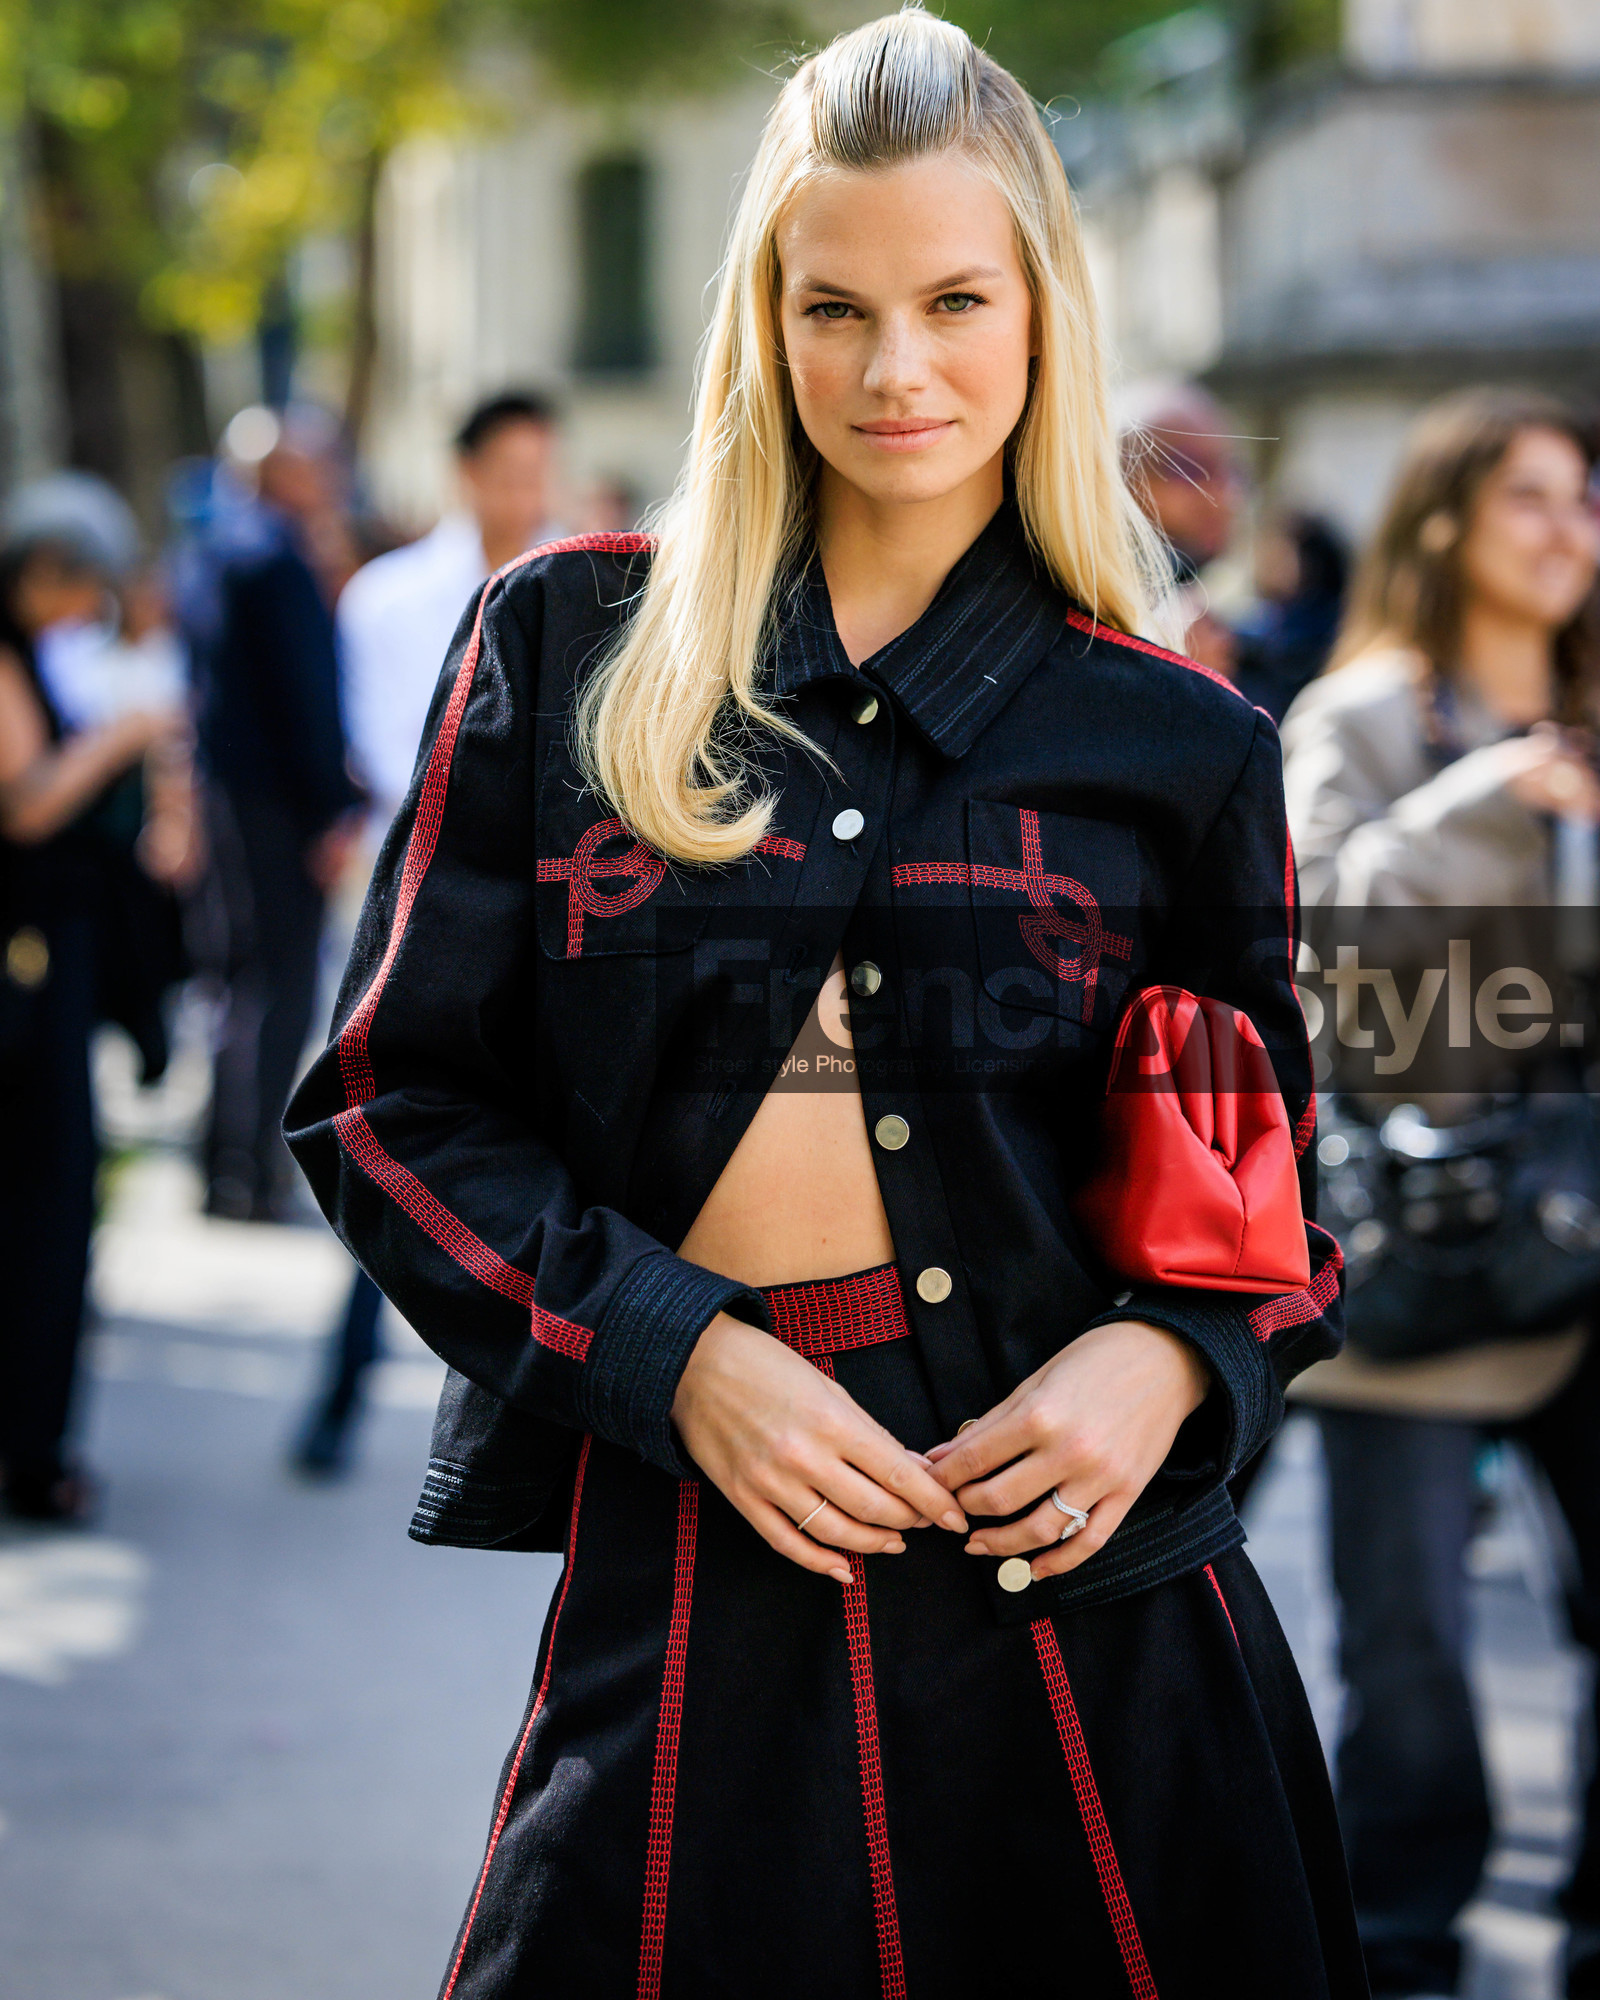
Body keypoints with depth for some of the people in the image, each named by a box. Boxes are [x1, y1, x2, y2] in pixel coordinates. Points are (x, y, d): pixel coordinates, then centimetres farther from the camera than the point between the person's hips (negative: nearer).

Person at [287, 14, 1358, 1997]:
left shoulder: (1171, 744, 5)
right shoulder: (567, 645, 5)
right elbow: (393, 1103, 4)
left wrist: (1166, 1360, -9)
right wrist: (680, 1351, -9)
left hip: (1067, 1561, 0)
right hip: (682, 1582, 0)